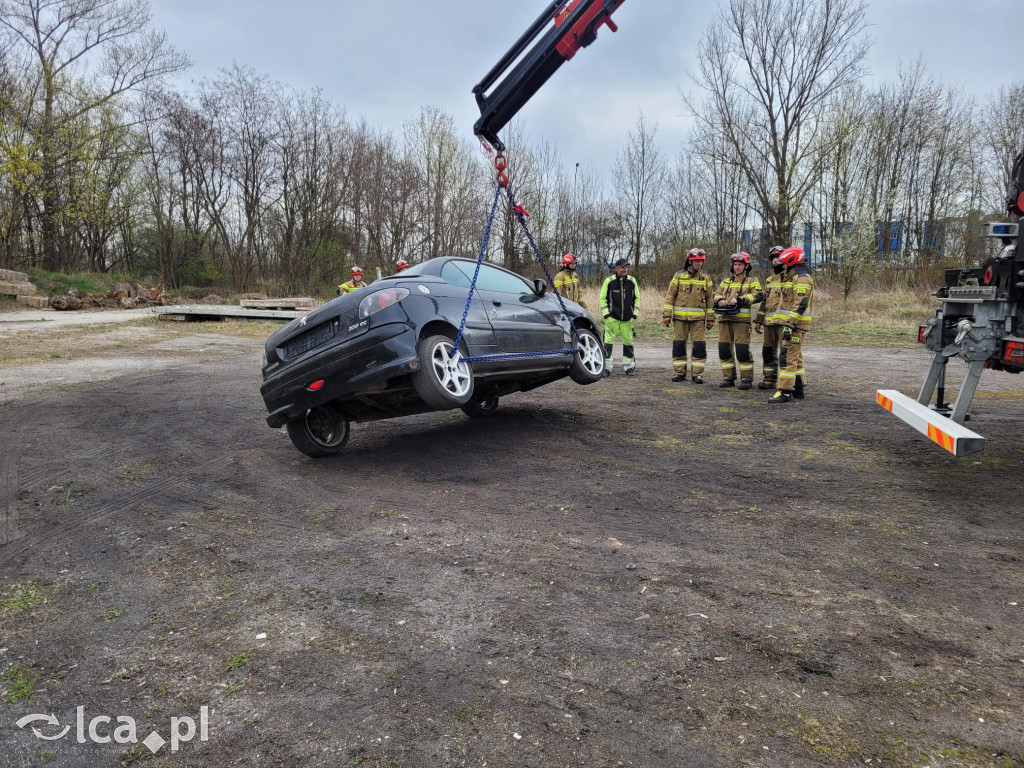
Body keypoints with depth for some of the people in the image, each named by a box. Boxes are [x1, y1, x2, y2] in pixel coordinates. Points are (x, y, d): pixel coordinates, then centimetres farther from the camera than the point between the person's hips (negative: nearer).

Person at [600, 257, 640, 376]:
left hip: (628, 318, 3)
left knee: (628, 341, 9)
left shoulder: (632, 281, 4)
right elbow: (603, 298, 4)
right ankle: (606, 366, -1)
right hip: (612, 317, -2)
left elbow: (637, 298, 13)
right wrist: (606, 313, -4)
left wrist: (635, 313, 6)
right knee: (608, 341, -6)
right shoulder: (609, 281, -3)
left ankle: (629, 366, 20)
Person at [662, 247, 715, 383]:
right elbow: (670, 296, 3)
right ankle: (680, 373, 12)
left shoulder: (706, 279, 9)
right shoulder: (679, 276, 3)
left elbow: (710, 299, 12)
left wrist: (710, 318, 9)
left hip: (698, 318, 1)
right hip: (680, 317, -1)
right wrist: (666, 314, -4)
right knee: (678, 345, 1)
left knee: (700, 346, -3)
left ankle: (697, 374, 5)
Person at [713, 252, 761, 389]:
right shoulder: (726, 281, 23)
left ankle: (747, 379, -2)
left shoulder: (752, 281, 7)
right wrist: (720, 300, -8)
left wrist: (739, 299, -20)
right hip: (725, 318, 5)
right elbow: (717, 293, 16)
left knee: (742, 349, -10)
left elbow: (756, 295, -8)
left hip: (742, 319, -5)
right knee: (724, 348, 4)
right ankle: (728, 378, 14)